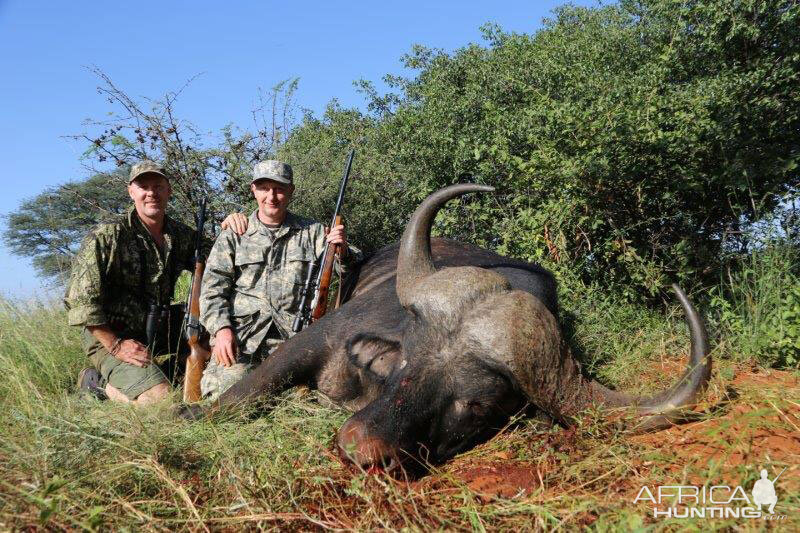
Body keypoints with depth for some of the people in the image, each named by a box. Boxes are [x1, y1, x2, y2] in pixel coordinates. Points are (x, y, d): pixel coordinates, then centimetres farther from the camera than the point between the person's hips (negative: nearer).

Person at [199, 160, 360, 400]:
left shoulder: (312, 232, 14)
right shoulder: (234, 235, 12)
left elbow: (347, 267, 8)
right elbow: (213, 288, 6)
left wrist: (344, 253, -17)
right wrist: (222, 329, -10)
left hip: (293, 336, 1)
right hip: (240, 333, 0)